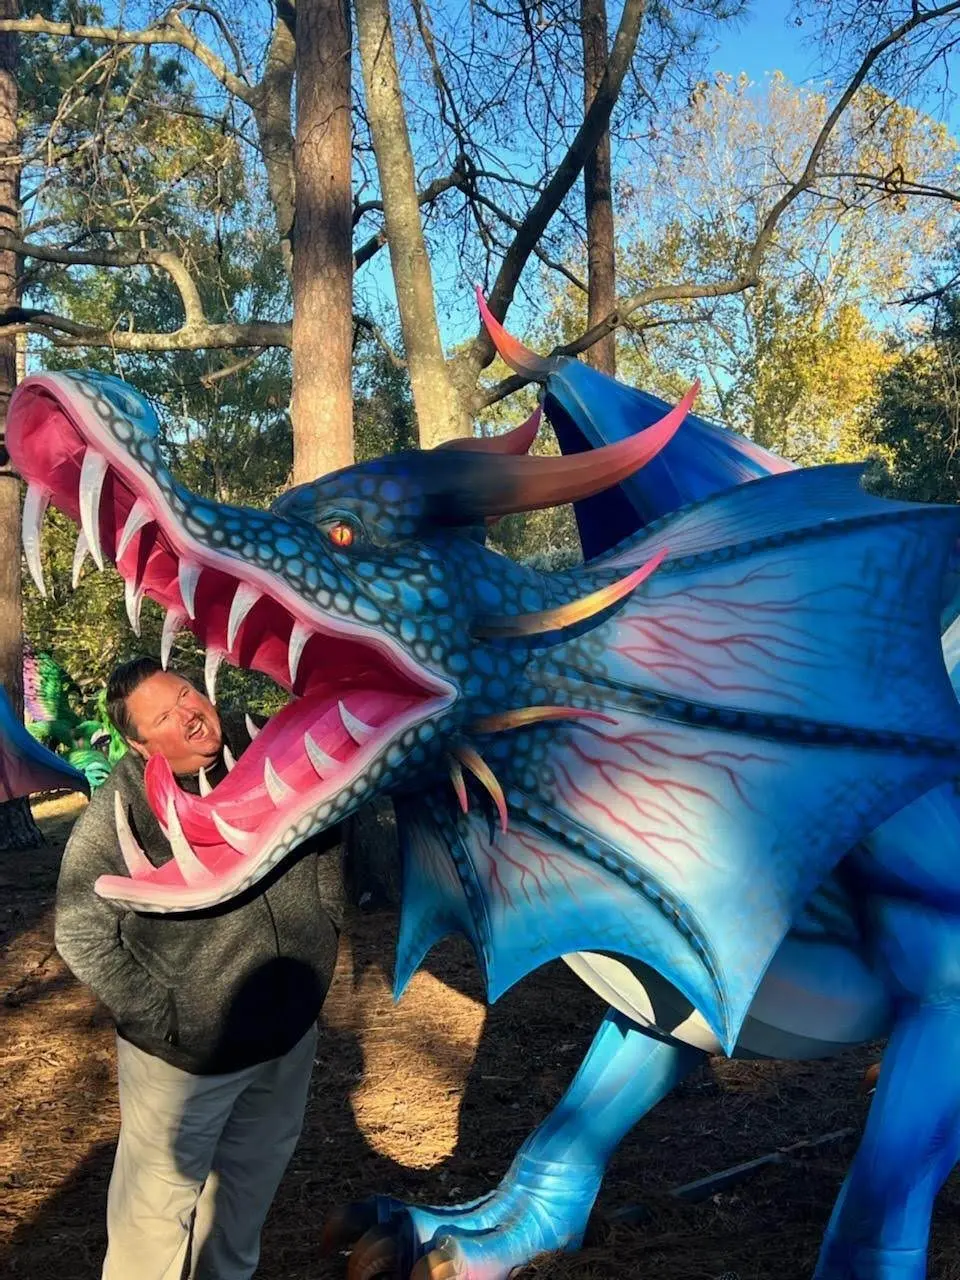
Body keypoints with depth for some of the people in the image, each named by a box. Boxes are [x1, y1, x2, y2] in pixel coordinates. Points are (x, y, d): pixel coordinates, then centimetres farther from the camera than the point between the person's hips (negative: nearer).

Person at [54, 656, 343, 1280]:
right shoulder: (116, 818, -20)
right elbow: (81, 936, -14)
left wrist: (321, 931, 4)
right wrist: (162, 1019, -15)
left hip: (290, 1035, 5)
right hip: (187, 1055, -5)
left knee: (253, 1181, 26)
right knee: (160, 1203, 11)